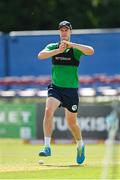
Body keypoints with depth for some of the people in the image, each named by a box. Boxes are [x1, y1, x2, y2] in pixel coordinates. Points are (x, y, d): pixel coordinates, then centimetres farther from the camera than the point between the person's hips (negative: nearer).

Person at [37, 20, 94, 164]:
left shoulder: (76, 49, -2)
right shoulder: (53, 47, 3)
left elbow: (90, 51, -22)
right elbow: (41, 55, -15)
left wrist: (71, 44, -27)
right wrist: (59, 50, -26)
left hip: (71, 89, -1)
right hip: (55, 87, 1)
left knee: (71, 122, 9)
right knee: (48, 111, -25)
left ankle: (80, 145, 37)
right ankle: (47, 147, -24)